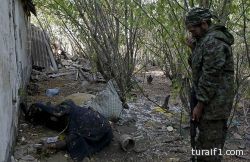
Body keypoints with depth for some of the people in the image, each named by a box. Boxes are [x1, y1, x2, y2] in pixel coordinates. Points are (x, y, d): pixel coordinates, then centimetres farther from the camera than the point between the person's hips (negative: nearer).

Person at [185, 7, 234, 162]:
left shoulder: (214, 42, -19)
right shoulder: (206, 40, 13)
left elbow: (210, 77, -22)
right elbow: (200, 67, 18)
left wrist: (199, 105, -17)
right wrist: (194, 49, 4)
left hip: (214, 103, -10)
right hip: (210, 101, 10)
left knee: (210, 145, -1)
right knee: (204, 142, 19)